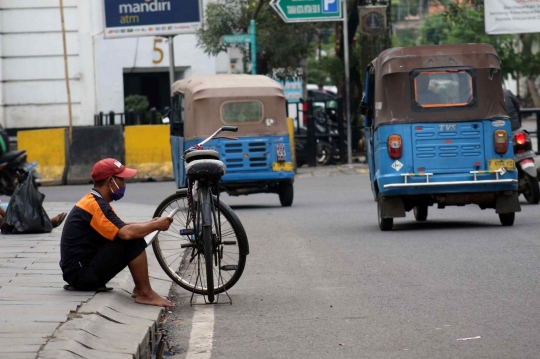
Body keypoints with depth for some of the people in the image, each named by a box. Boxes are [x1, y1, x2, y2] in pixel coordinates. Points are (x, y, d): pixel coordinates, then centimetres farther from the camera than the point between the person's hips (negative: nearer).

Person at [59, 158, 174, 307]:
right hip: (81, 273, -10)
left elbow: (121, 227, 18)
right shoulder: (95, 205, -19)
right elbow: (126, 233, -30)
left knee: (135, 234, 11)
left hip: (85, 268, 10)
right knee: (133, 241, -21)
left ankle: (139, 288, 4)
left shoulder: (96, 201, 14)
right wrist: (156, 225, -15)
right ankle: (145, 293, -14)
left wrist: (150, 224, 3)